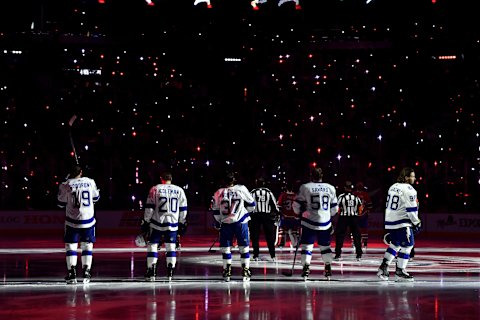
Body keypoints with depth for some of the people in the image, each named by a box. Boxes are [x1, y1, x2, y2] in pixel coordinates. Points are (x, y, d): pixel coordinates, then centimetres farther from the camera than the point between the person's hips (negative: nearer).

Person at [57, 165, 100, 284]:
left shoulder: (66, 185, -8)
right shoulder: (90, 182, 0)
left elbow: (61, 203, 4)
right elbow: (96, 198, 14)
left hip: (72, 221, -2)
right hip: (88, 220, 2)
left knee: (71, 245, 6)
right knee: (87, 245, 13)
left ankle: (72, 273, -3)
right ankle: (86, 272, 5)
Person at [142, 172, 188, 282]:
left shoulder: (155, 189, -2)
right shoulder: (179, 190, 6)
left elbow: (149, 207, -4)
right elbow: (183, 209, 8)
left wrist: (145, 222, 2)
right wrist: (182, 223, 17)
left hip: (157, 224, -2)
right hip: (172, 224, 2)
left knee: (152, 246, 5)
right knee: (171, 247, 10)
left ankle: (151, 272, 1)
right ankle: (170, 272, 7)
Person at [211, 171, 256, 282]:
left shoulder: (218, 193, 3)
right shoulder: (241, 189, -3)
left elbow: (216, 211, 9)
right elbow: (251, 204, 4)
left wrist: (218, 223, 22)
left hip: (226, 224, 1)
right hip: (241, 223, -1)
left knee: (226, 248, 11)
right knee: (244, 247, 8)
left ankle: (227, 272, 10)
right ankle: (245, 271, 7)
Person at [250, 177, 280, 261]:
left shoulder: (252, 193, 1)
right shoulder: (268, 192, 4)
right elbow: (274, 204, 6)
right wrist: (278, 214, 14)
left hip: (255, 216, -1)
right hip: (267, 216, 1)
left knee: (255, 237, 4)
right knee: (270, 236, 6)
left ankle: (256, 255, 2)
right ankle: (272, 256, 4)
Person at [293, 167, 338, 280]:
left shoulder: (305, 187, -4)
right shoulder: (330, 188, 5)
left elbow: (297, 205, 0)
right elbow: (334, 209, 11)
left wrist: (301, 213, 19)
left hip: (309, 222, -3)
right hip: (325, 223, 3)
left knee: (307, 245, 2)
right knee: (325, 246, 17)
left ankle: (306, 268, -11)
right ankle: (328, 270, 17)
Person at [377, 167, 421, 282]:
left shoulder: (393, 187, 14)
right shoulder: (409, 190, -13)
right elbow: (411, 209, -16)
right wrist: (417, 223, -3)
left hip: (390, 222, 9)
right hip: (402, 223, -9)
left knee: (395, 244, 21)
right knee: (407, 246, -2)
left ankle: (383, 267, 16)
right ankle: (399, 272, -2)